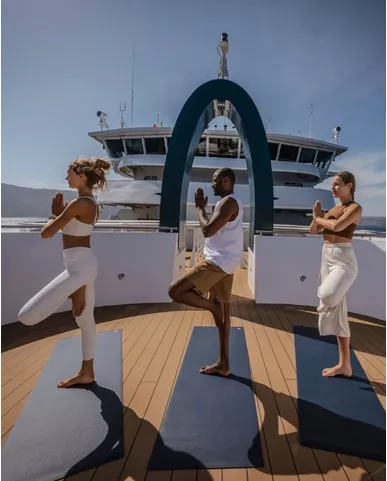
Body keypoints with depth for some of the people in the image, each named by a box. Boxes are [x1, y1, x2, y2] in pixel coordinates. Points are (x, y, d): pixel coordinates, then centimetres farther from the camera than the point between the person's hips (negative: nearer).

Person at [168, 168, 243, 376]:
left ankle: (213, 306, -2)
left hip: (218, 262, -11)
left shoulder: (228, 202, -13)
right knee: (223, 312, 11)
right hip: (223, 264, 11)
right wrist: (203, 208, 17)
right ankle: (223, 364, 19)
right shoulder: (232, 203, 20)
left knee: (175, 290, -12)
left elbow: (207, 230, -22)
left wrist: (200, 207, -7)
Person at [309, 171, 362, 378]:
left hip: (343, 260, -8)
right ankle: (344, 364, 16)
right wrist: (316, 216, -2)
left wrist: (320, 219, -4)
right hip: (327, 258, 8)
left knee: (328, 297, -33)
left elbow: (337, 226, -22)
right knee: (336, 309, 7)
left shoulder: (355, 208, -5)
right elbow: (313, 230, 16)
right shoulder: (333, 209, 17)